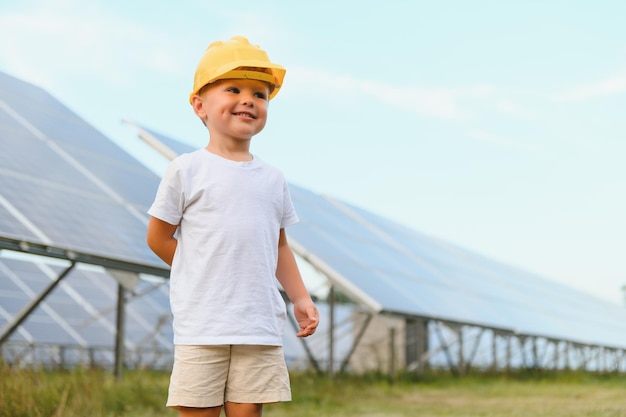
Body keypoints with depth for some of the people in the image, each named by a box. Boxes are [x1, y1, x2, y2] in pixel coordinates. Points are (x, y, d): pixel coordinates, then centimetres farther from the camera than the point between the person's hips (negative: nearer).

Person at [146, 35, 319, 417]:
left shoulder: (273, 178, 11)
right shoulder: (187, 170, -2)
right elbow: (158, 238, 4)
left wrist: (301, 297, 10)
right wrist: (206, 273, 2)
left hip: (261, 326, 4)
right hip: (202, 325, -3)